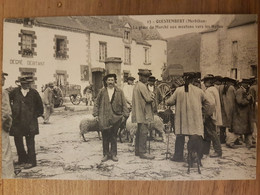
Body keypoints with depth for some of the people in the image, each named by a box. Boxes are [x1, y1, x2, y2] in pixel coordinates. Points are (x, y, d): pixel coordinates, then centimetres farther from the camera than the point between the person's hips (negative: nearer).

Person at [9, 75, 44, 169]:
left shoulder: (34, 93, 0)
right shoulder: (15, 92, 2)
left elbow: (40, 106, 9)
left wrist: (36, 115, 4)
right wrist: (12, 111, 9)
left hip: (30, 121, -2)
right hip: (17, 120, 2)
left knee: (30, 141, -1)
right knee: (17, 140, 8)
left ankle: (31, 161, 6)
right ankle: (22, 158, 27)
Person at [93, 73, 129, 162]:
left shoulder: (119, 92, 4)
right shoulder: (102, 91, 5)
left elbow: (124, 104, 5)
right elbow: (96, 103, 9)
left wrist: (124, 115, -1)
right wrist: (96, 114, 2)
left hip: (115, 118, 0)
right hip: (104, 118, 1)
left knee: (114, 136, 6)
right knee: (105, 137, 5)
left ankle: (113, 154, 16)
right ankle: (106, 154, 16)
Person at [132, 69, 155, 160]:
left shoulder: (137, 85, 16)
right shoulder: (142, 86, -15)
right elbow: (149, 99, -18)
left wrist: (150, 96, 4)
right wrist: (152, 95, 1)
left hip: (139, 114, 11)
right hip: (143, 113, -11)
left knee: (139, 132, 15)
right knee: (144, 132, -8)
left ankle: (137, 150, 22)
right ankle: (142, 152, -5)